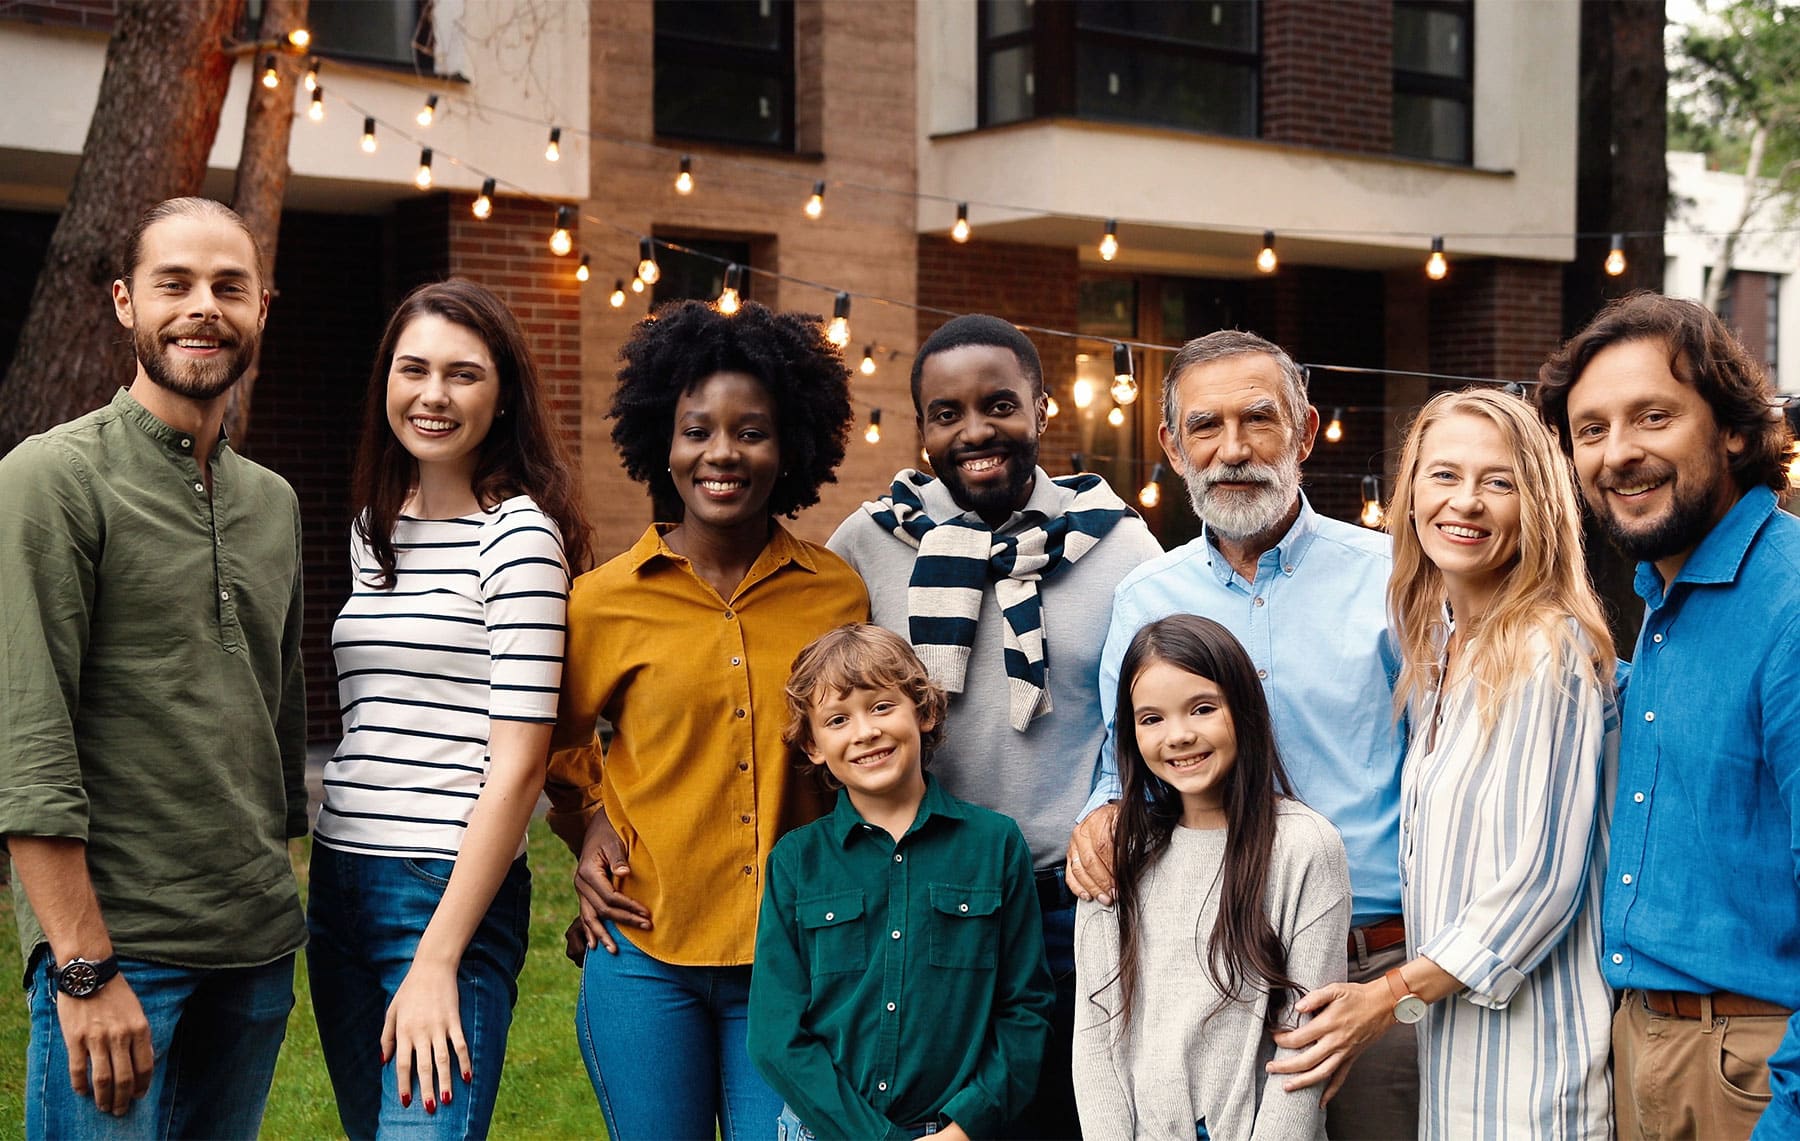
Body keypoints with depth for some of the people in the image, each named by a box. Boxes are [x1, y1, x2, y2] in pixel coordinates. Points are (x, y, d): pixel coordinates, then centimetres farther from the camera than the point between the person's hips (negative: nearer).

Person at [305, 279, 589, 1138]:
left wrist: (436, 961, -18)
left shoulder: (519, 534, -10)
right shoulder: (373, 528, 13)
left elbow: (518, 765, -14)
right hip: (339, 879, 7)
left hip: (452, 892, -7)